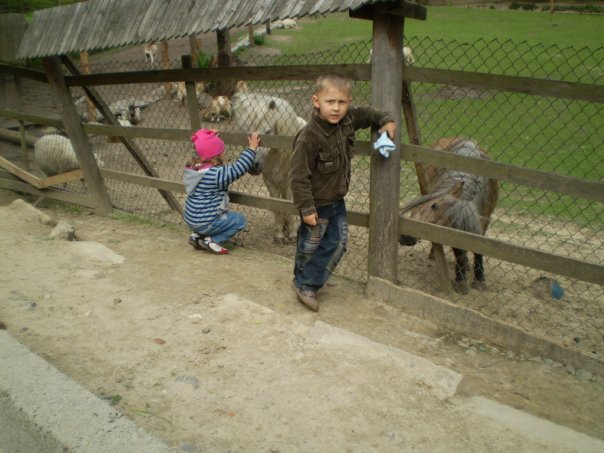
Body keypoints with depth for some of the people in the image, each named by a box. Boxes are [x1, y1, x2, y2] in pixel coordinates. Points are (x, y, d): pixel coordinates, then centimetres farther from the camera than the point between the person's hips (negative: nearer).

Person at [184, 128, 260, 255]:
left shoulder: (193, 168, 1)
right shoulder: (215, 174, -25)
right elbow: (238, 169, -25)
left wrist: (210, 138, 24)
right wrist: (252, 148, -19)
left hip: (191, 220, 9)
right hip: (205, 223, -9)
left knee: (227, 215, 32)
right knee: (240, 220, 4)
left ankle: (197, 235, 17)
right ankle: (211, 241, -4)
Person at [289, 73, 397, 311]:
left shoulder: (347, 120, -6)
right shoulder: (309, 137, -28)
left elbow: (366, 114, 18)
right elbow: (299, 176, -25)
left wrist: (386, 120, 1)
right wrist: (306, 208, -23)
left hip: (337, 201, 8)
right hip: (317, 204, -7)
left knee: (337, 243, 10)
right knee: (309, 246, 10)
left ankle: (306, 284, 22)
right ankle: (304, 283, 32)